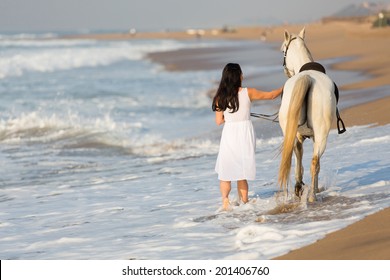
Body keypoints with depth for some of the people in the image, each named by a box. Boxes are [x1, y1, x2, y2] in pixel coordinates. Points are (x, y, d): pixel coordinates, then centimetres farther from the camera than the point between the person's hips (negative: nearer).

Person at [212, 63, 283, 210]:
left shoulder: (220, 97, -4)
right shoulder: (248, 93, -6)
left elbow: (219, 121, -1)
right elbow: (271, 95, 6)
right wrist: (284, 88, 23)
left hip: (229, 134, 0)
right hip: (245, 132, 0)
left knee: (225, 172, 8)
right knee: (242, 172, 13)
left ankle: (225, 199, -11)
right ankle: (244, 201, 14)